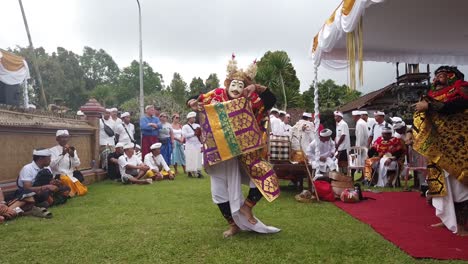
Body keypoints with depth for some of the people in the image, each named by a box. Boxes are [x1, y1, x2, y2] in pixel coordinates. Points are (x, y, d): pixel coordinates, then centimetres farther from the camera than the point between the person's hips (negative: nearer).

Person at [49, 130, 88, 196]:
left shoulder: (71, 150, 10)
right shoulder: (53, 150, -3)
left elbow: (77, 165, 0)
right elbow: (52, 165, -17)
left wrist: (72, 155, -18)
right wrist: (62, 154, -27)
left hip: (71, 175, 4)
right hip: (59, 176, -4)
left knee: (83, 191, -14)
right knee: (67, 179, -37)